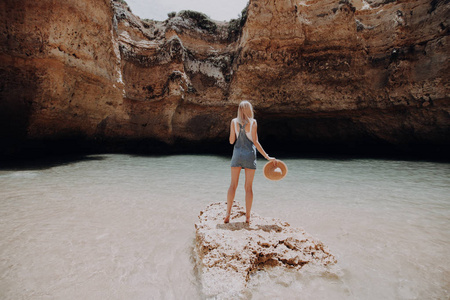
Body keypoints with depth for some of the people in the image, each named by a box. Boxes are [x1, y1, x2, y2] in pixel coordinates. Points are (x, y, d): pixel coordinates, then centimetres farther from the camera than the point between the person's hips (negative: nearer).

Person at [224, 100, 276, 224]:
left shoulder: (234, 122, 2)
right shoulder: (253, 122, -4)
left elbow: (231, 141, 2)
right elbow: (255, 142, -9)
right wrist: (267, 157, -6)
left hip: (237, 153, 2)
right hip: (249, 154, -1)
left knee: (233, 185, 8)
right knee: (249, 187, 6)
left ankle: (228, 215, 5)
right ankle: (247, 217, 11)